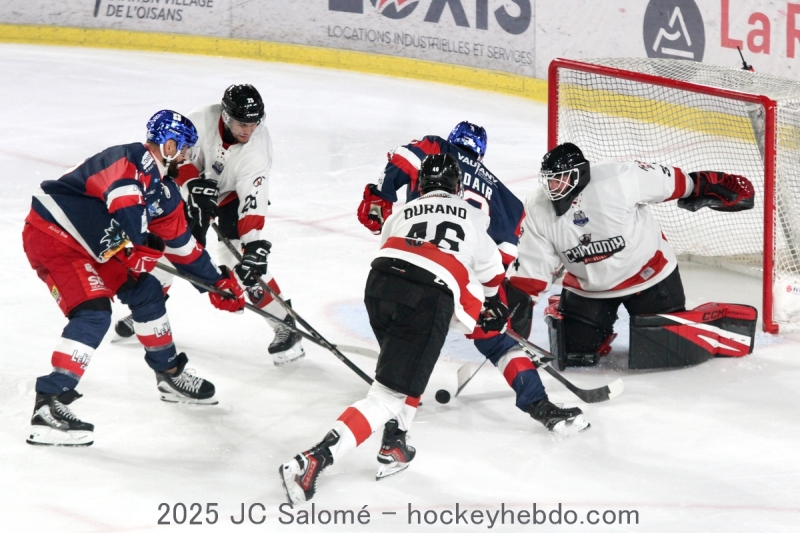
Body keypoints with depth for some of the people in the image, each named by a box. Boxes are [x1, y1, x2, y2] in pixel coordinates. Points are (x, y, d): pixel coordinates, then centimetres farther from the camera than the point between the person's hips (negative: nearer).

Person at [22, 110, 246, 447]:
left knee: (145, 291, 14)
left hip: (94, 247, 10)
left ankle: (169, 374, 32)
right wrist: (139, 245, -35)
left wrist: (218, 282, 22)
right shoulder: (136, 160, -20)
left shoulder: (164, 190, 11)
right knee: (93, 313, -23)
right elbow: (122, 196, -41)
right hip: (52, 233, -10)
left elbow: (181, 244, 20)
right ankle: (48, 405, -26)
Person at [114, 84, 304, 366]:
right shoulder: (202, 119, -29)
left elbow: (252, 202, -35)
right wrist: (193, 185, -30)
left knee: (245, 261, -19)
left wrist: (254, 244, -43)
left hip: (233, 195, -3)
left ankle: (285, 325, -11)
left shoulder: (257, 147, -31)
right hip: (195, 187, 3)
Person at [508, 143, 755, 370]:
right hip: (587, 287, 3)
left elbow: (670, 181, -16)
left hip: (649, 273, -3)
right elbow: (529, 271, -11)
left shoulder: (617, 178, -29)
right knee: (573, 355, -4)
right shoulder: (537, 211, -15)